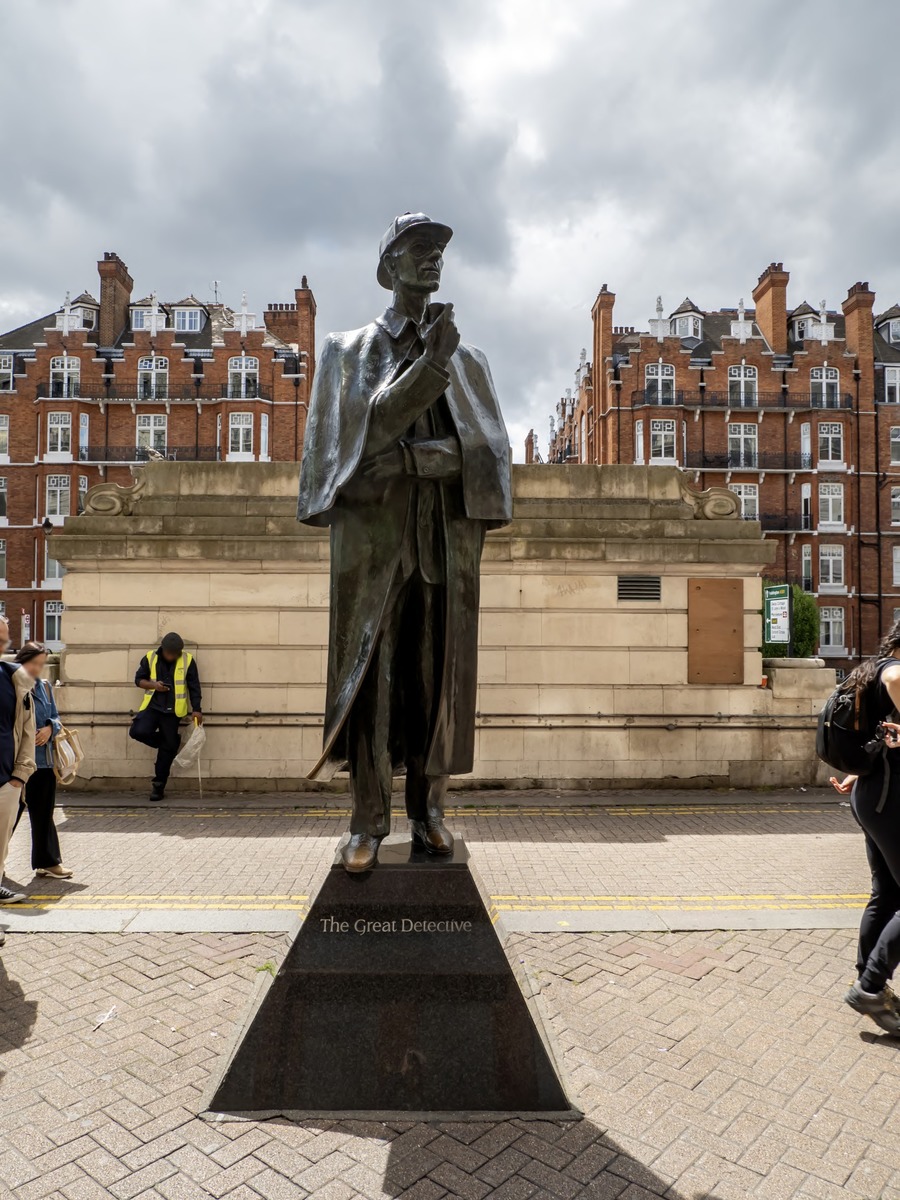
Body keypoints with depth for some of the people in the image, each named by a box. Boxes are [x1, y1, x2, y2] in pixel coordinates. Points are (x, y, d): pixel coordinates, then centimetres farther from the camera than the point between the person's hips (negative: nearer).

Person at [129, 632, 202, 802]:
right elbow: (138, 679, 7)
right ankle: (171, 743, 6)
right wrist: (153, 684, -13)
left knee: (167, 748, 2)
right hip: (152, 705, 1)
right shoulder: (150, 658, -2)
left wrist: (196, 709, -7)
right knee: (137, 731, -22)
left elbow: (194, 686, -2)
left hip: (172, 710, -1)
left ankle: (159, 785, 16)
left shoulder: (188, 660, -5)